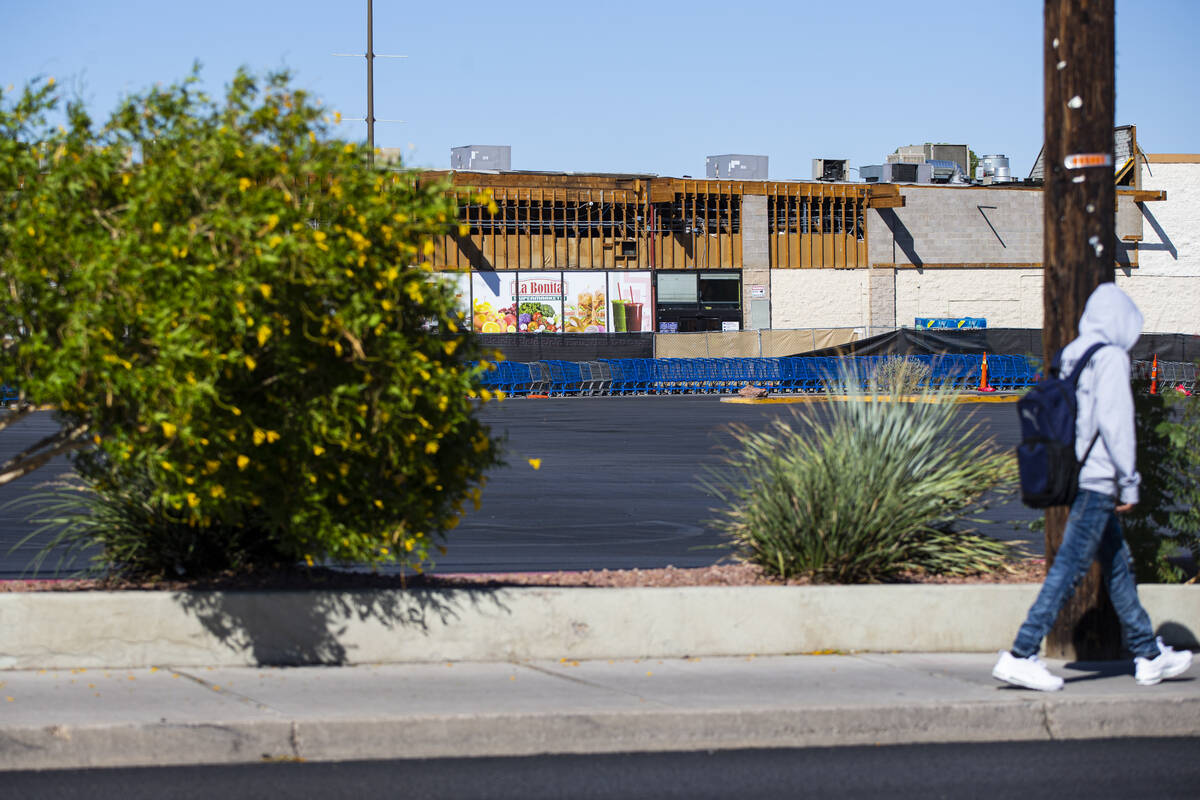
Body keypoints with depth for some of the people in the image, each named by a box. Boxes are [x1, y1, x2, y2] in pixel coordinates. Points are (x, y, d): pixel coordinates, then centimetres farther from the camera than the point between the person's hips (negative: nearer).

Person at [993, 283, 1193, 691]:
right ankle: (1021, 654, -13)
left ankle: (1149, 655, 23)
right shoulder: (1111, 358, -11)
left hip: (1075, 477, 9)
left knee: (1118, 564, 15)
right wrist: (1129, 482, -12)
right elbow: (1115, 423, -17)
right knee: (1070, 566, -9)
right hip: (1098, 482, -9)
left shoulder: (1071, 357, 13)